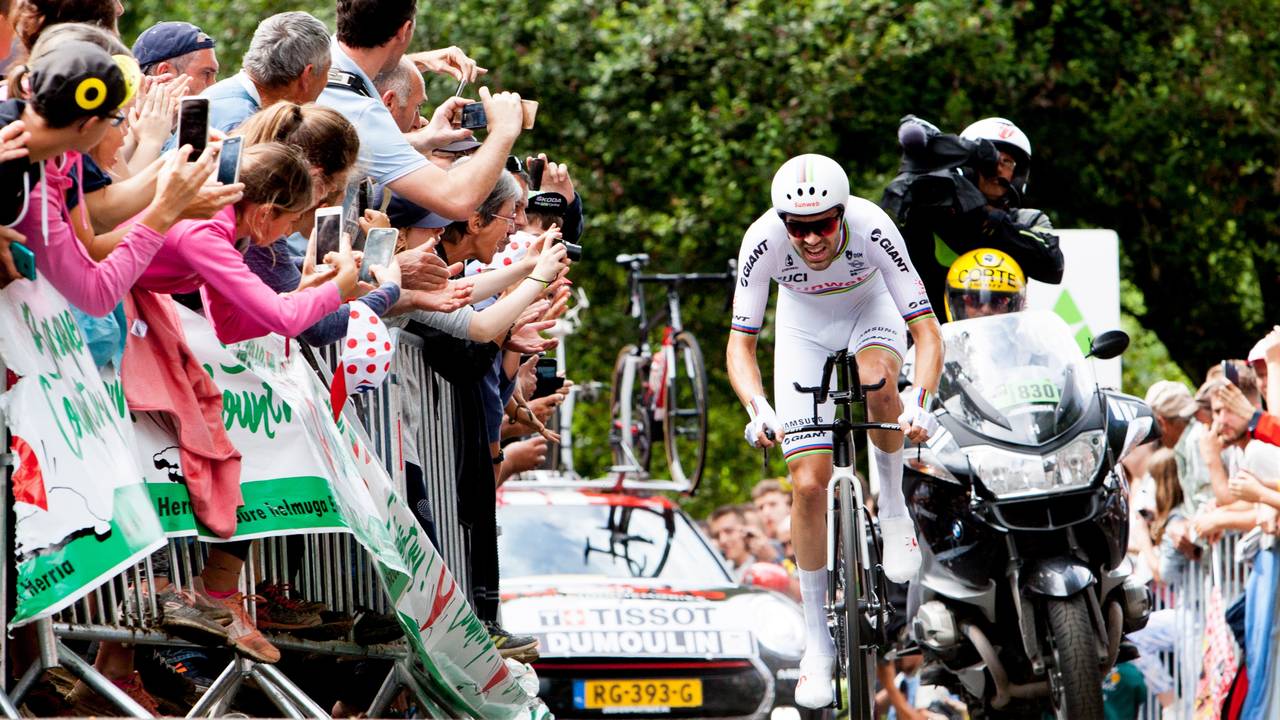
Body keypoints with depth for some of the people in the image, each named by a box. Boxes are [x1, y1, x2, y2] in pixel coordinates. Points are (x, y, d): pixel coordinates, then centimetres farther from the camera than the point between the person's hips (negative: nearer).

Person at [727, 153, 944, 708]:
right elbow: (740, 344, -25)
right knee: (808, 484, -9)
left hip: (871, 310, -1)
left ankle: (894, 507, -10)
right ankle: (817, 645, 3)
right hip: (805, 325, 1)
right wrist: (758, 409, -44)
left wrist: (920, 403, -50)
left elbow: (927, 332, -33)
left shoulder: (871, 228, -35)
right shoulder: (763, 241, -32)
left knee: (879, 381, -38)